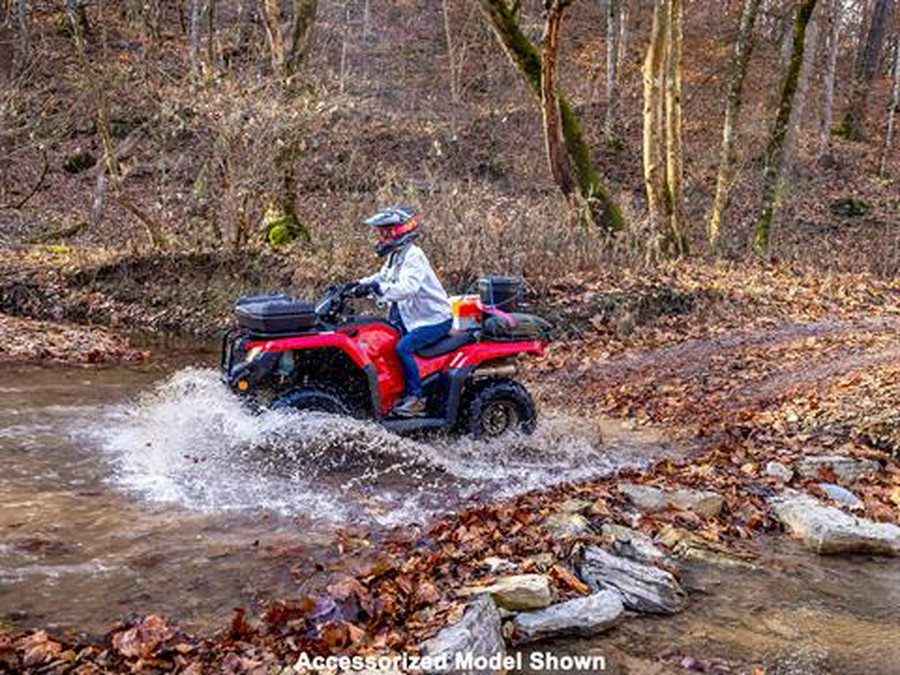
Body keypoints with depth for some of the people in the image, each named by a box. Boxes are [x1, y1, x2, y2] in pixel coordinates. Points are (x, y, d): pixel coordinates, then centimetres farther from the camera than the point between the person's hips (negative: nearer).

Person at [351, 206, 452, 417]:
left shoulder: (413, 256, -20)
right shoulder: (395, 255, 11)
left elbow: (407, 288, -34)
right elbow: (382, 277, 22)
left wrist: (377, 287, -38)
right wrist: (360, 284, 6)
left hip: (436, 318, -10)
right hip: (411, 316, 10)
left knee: (403, 347, -26)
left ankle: (416, 399, -16)